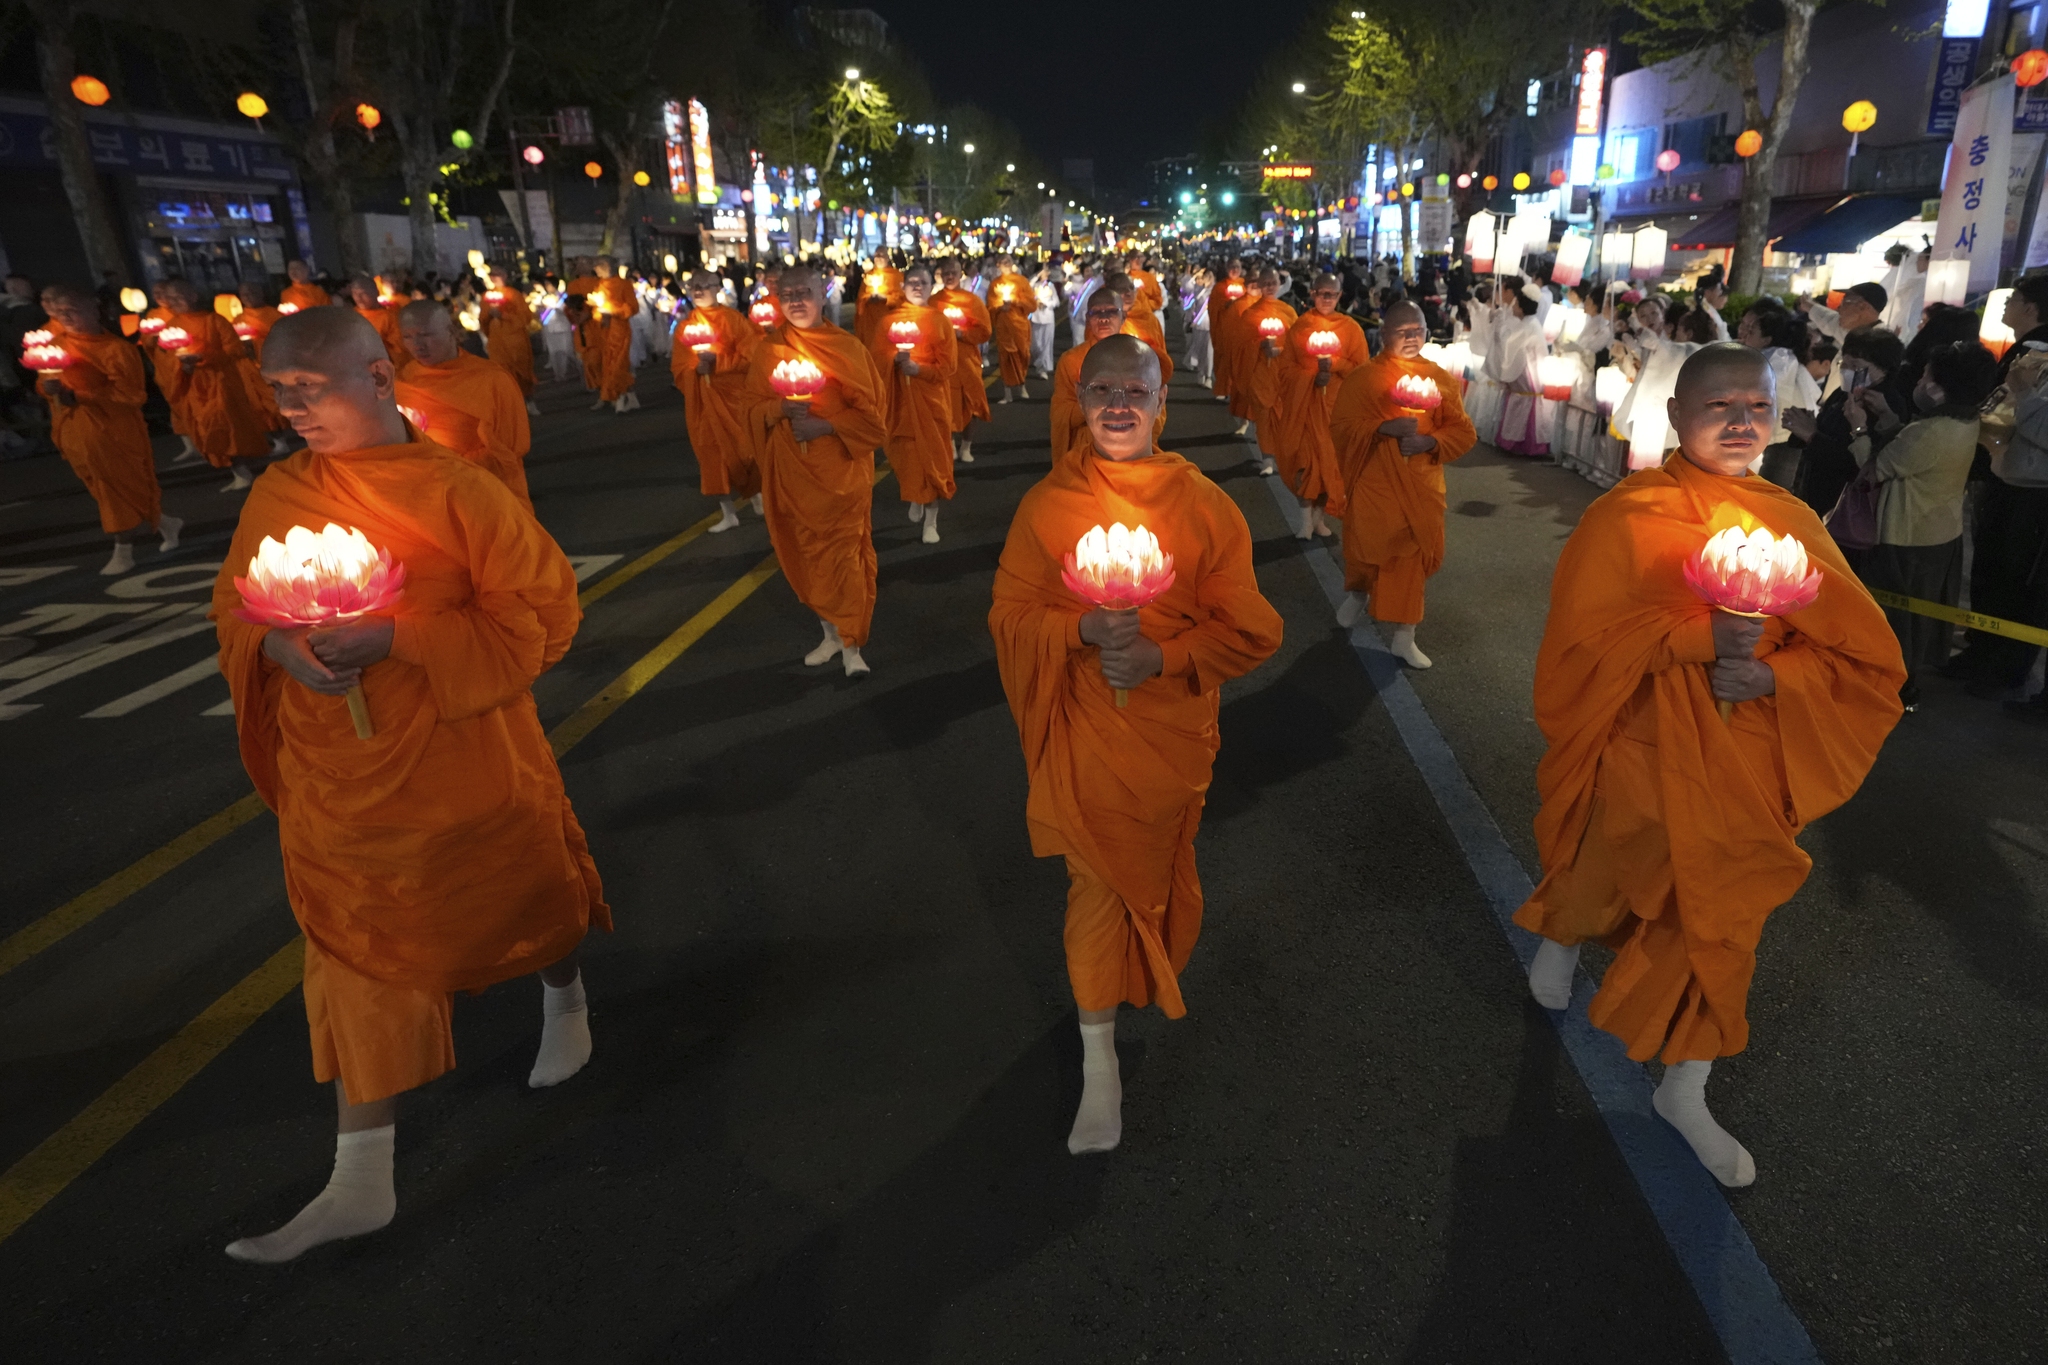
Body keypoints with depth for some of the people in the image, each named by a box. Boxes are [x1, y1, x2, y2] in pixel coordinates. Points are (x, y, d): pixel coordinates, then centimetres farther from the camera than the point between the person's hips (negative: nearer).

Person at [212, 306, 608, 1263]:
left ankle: (564, 1003, 52)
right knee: (360, 954, 8)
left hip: (466, 764, -3)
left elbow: (541, 612, -15)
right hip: (341, 780, 4)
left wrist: (395, 640, -24)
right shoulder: (277, 496, 1)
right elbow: (234, 607, 11)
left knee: (522, 896, 17)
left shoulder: (459, 492, -13)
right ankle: (361, 1182, 20)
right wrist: (282, 646, -14)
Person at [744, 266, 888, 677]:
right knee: (808, 553, 9)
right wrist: (781, 409, -14)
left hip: (841, 468, -3)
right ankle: (831, 633, 24)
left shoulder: (847, 347, -2)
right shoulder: (768, 349, 5)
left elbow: (870, 410, -4)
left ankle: (851, 645, 5)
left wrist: (825, 426, -17)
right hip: (792, 472, 3)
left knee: (844, 553, -3)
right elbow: (754, 410, 7)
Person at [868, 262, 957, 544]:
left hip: (932, 398, -1)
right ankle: (914, 499, 31)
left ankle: (931, 519, 5)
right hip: (900, 399, 1)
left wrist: (919, 368, -19)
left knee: (933, 457, -2)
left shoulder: (940, 320, 3)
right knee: (905, 455, 3)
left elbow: (947, 365, -4)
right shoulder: (890, 319, 6)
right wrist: (896, 358, -20)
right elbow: (875, 357, 0)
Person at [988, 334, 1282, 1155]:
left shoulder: (1203, 505, -7)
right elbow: (1010, 615, -3)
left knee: (1156, 867, 21)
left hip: (1172, 728, 1)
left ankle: (1148, 981, 53)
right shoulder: (1046, 504, -5)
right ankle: (1099, 1059, 18)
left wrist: (1163, 657, -21)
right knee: (1097, 879, 2)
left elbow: (1251, 628, -6)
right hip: (1084, 731, -1)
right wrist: (1082, 631, -22)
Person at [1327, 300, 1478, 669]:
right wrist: (1384, 428, -23)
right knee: (1367, 549, 3)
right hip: (1374, 484, -2)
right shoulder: (1364, 377, -4)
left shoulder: (1441, 380, 4)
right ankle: (1359, 592, 40)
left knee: (1411, 557, 4)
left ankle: (1404, 638, 15)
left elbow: (1464, 432, 4)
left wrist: (1430, 442, -15)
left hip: (1421, 487, 2)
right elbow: (1341, 426, -9)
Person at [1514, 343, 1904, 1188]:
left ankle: (1684, 1092, 30)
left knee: (1719, 915, 11)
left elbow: (1866, 658, 0)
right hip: (1643, 750, -3)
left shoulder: (1793, 525, -1)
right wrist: (1698, 639, -27)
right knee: (1609, 872, 15)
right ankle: (1562, 934, 53)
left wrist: (1771, 677, -18)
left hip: (1747, 765, 4)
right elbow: (1581, 639, -17)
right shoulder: (1627, 514, -12)